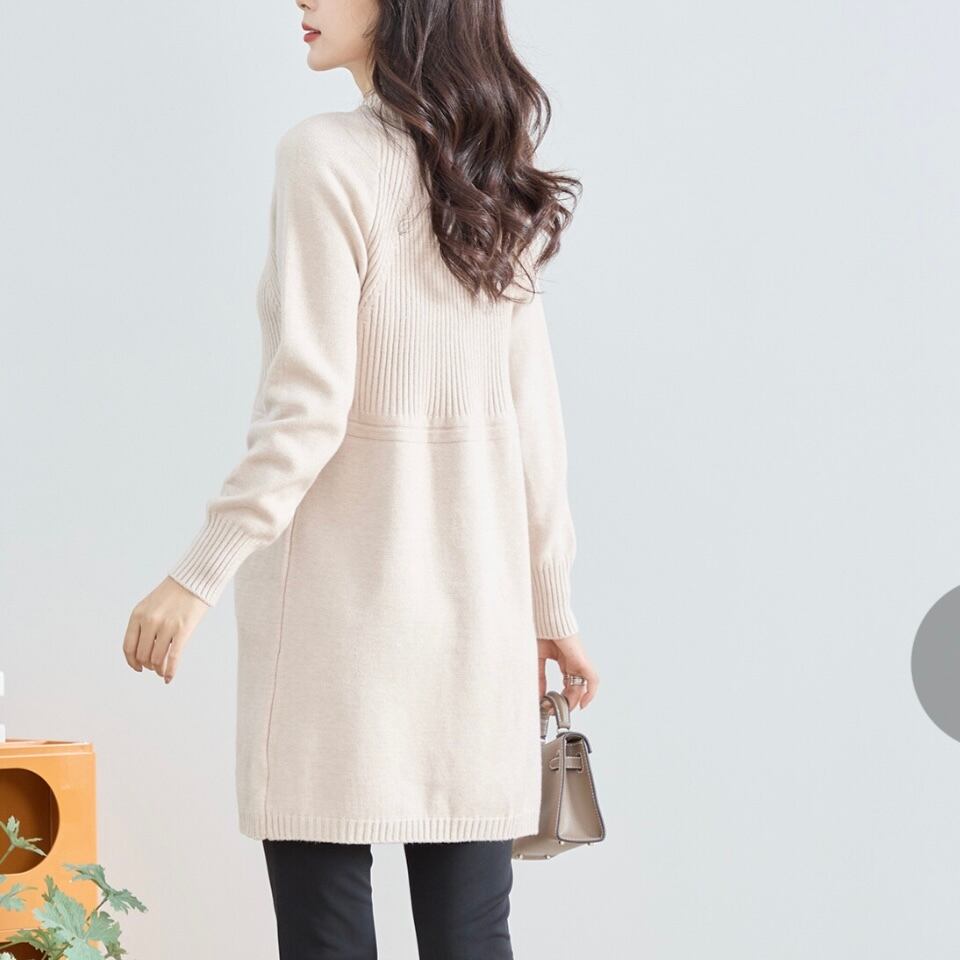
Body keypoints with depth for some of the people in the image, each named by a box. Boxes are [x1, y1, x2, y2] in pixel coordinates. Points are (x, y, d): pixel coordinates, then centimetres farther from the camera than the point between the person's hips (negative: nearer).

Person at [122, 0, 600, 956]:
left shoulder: (329, 156, -9)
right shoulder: (496, 181, 9)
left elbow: (307, 408, -15)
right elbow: (534, 417, 10)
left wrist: (199, 573, -10)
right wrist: (550, 600, 16)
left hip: (344, 582, -6)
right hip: (476, 590, 6)